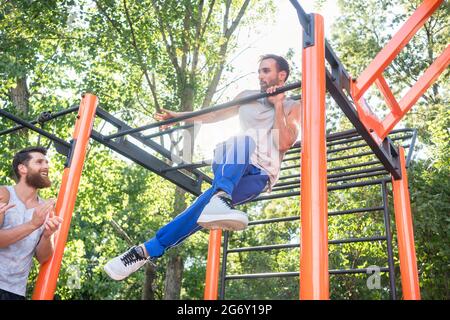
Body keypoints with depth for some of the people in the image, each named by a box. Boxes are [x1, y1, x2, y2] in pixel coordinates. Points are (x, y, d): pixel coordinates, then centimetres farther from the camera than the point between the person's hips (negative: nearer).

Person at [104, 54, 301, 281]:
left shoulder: (292, 107, 6)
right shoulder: (247, 97, 20)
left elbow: (284, 143, -10)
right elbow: (215, 114, 28)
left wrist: (278, 105, -10)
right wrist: (177, 116, 24)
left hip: (260, 176, -7)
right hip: (231, 169, 7)